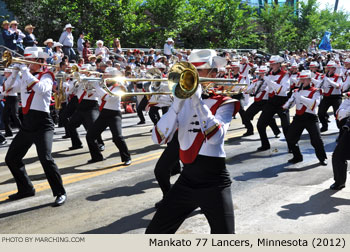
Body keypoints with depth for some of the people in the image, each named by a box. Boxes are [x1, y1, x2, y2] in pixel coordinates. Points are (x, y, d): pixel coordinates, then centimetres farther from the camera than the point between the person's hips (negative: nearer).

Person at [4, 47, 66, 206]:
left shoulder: (46, 76, -4)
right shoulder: (25, 77, 15)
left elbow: (40, 89, -25)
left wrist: (26, 71, -19)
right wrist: (14, 71, -4)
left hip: (42, 124, -7)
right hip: (27, 124, 8)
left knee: (45, 158, -22)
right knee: (11, 158, 10)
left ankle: (60, 193, -9)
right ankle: (26, 189, 26)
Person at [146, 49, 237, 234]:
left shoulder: (223, 102, -2)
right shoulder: (184, 101, 7)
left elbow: (215, 137, -23)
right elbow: (159, 138, -6)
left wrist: (198, 101, -24)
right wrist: (178, 103, -16)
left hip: (214, 183, -4)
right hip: (187, 179, 4)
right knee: (154, 233, 7)